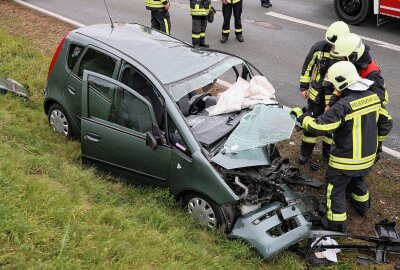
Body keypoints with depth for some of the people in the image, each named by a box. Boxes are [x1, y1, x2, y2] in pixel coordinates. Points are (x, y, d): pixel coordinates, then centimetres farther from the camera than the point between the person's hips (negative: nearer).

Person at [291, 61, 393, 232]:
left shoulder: (344, 106, -30)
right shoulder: (373, 97, -6)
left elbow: (319, 127, -29)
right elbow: (386, 122, 6)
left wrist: (301, 116, -14)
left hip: (346, 160, -7)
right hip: (368, 156, 7)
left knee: (335, 188, 12)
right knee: (358, 179, 34)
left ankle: (336, 224, 21)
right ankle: (362, 205, 55)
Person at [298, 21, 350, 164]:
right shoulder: (319, 47, -14)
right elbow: (307, 66, 1)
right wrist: (303, 87, 3)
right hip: (317, 93, 1)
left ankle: (328, 151, 35)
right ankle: (305, 152, 25)